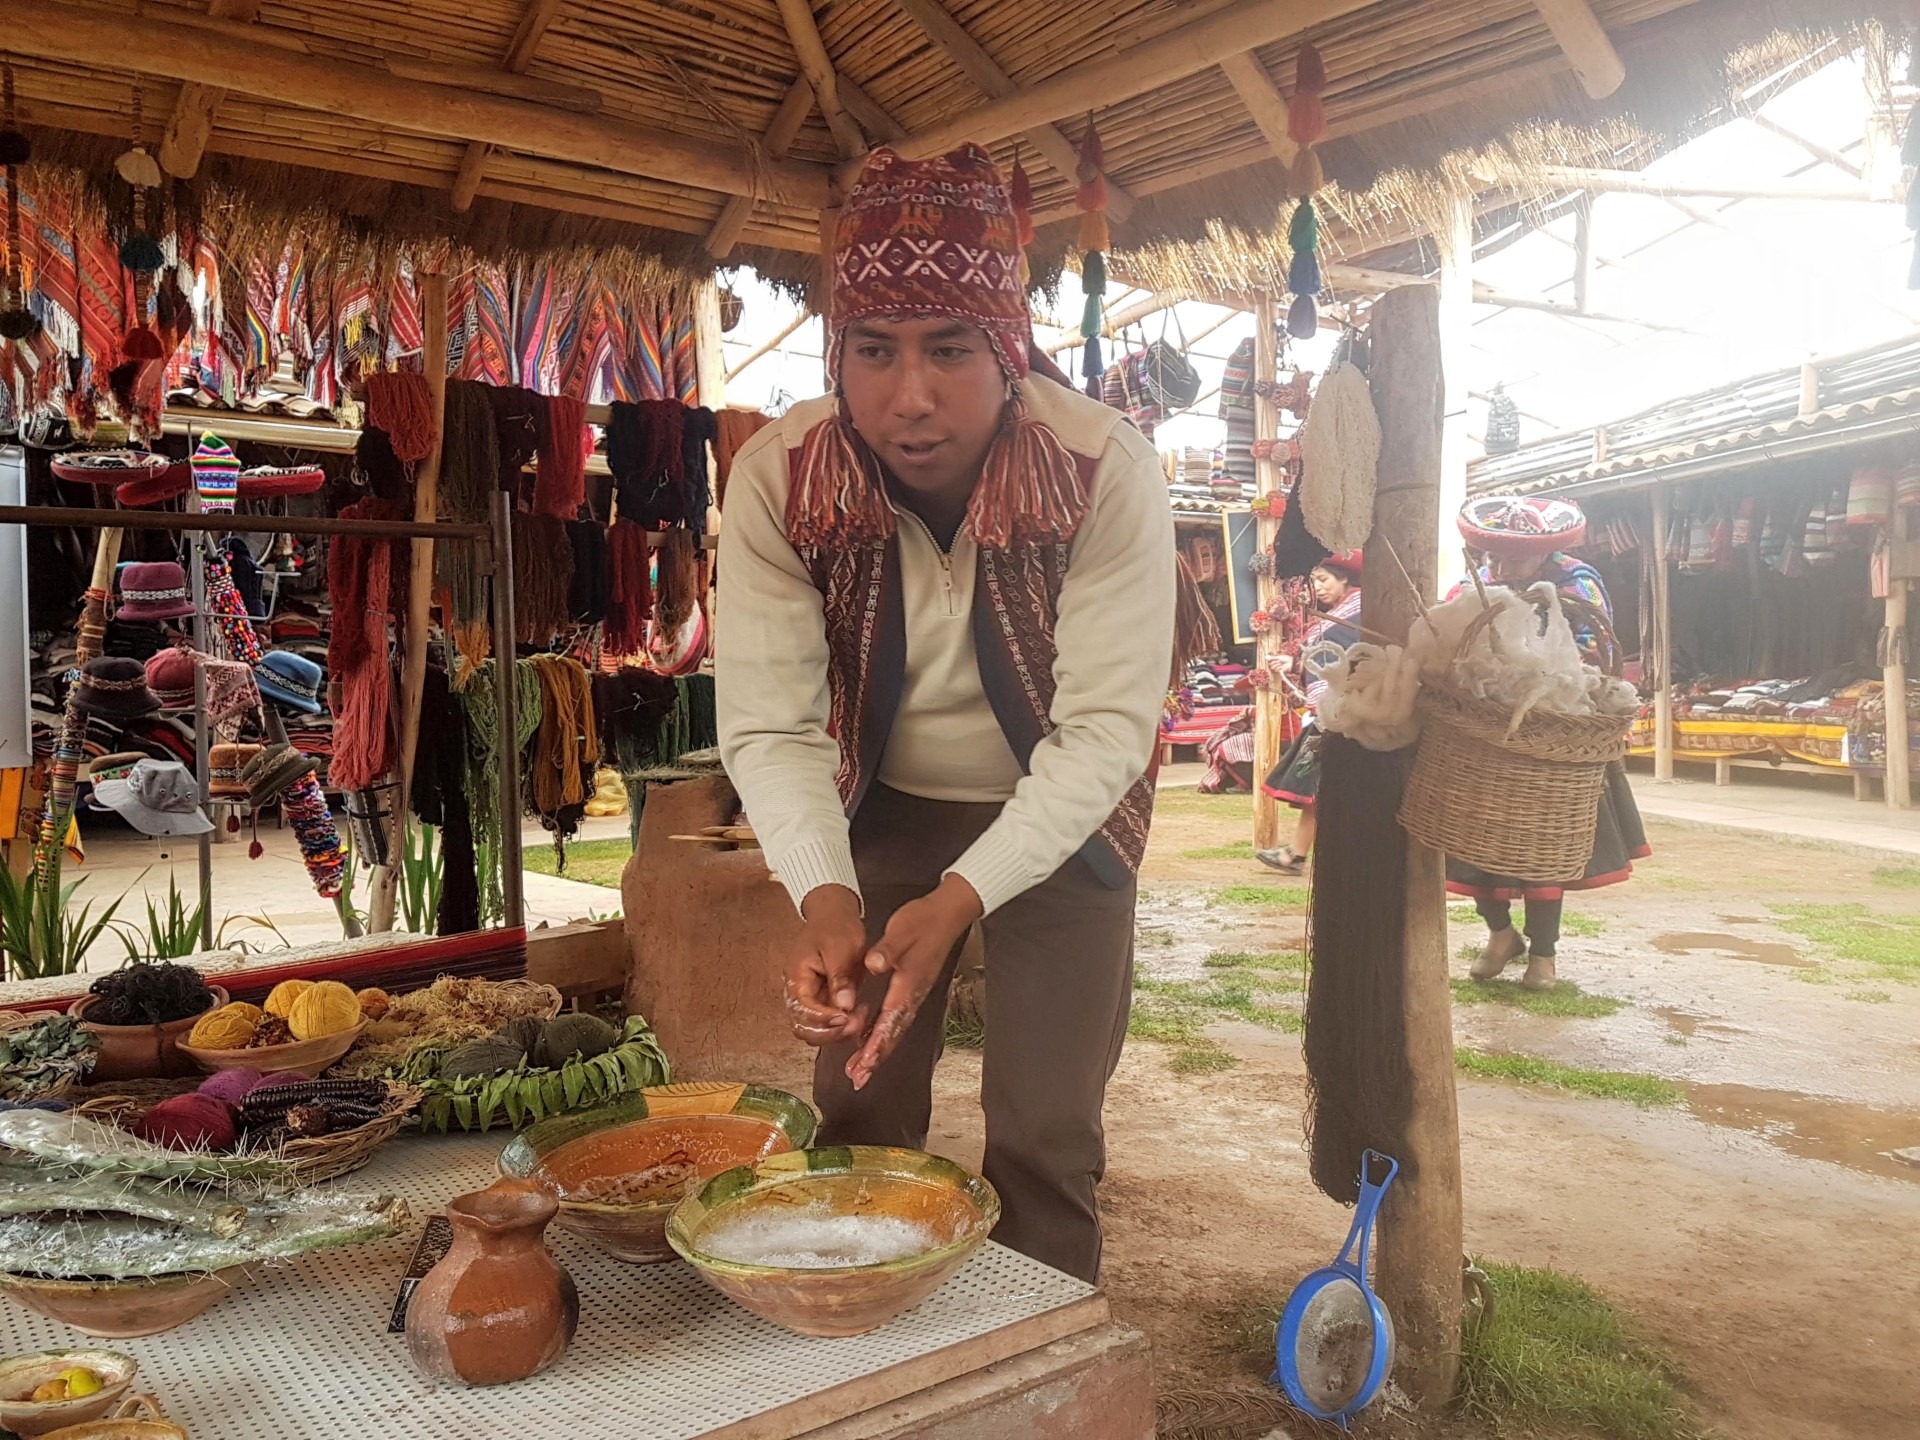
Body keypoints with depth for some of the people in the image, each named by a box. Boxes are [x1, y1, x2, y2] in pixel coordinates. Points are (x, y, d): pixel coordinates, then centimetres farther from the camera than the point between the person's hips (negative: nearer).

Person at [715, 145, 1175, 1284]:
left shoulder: (1107, 469, -28)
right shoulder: (778, 480, -23)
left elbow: (1105, 728, -28)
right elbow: (771, 726, -23)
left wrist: (958, 899, -40)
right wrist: (824, 899, -41)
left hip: (1059, 816, -1)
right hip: (886, 805, 2)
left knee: (1045, 1137, 2)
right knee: (859, 1111, 10)